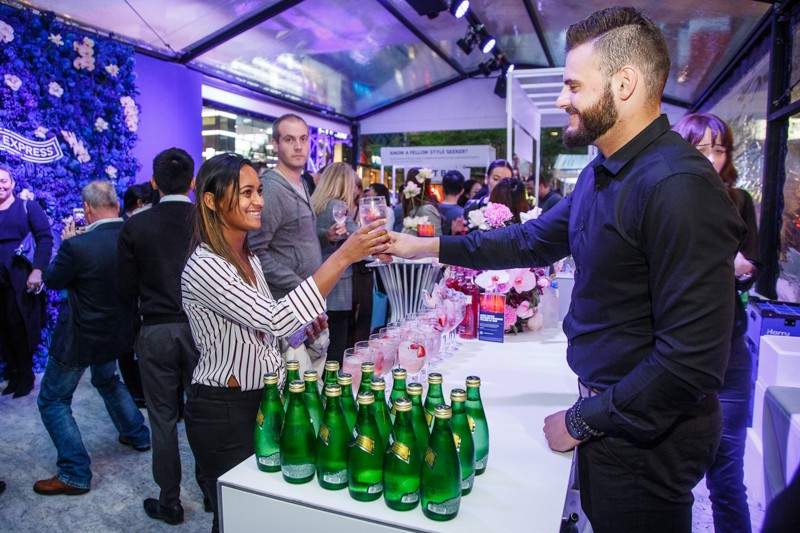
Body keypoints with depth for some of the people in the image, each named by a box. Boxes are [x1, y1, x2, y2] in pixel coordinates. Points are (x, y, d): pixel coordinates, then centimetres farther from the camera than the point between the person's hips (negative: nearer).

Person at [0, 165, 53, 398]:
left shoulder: (28, 207, 4)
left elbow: (45, 238, -5)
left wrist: (37, 270, -16)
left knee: (20, 327, 2)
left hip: (20, 279, -3)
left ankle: (25, 375, 17)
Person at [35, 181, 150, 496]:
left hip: (82, 337, -6)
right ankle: (138, 435, 41)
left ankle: (75, 475, 14)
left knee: (53, 401, 11)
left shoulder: (78, 245, -28)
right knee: (107, 380, 32)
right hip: (118, 330, 6)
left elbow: (53, 281, -9)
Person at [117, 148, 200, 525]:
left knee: (163, 419, 13)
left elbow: (126, 288, -1)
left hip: (155, 333, 0)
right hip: (201, 329, 1)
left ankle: (169, 503, 25)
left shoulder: (135, 227, -7)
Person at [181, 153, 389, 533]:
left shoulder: (247, 258, 5)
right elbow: (276, 320, -36)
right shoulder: (203, 268, -23)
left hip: (261, 399, 8)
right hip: (223, 413, -8)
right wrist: (343, 256, -37)